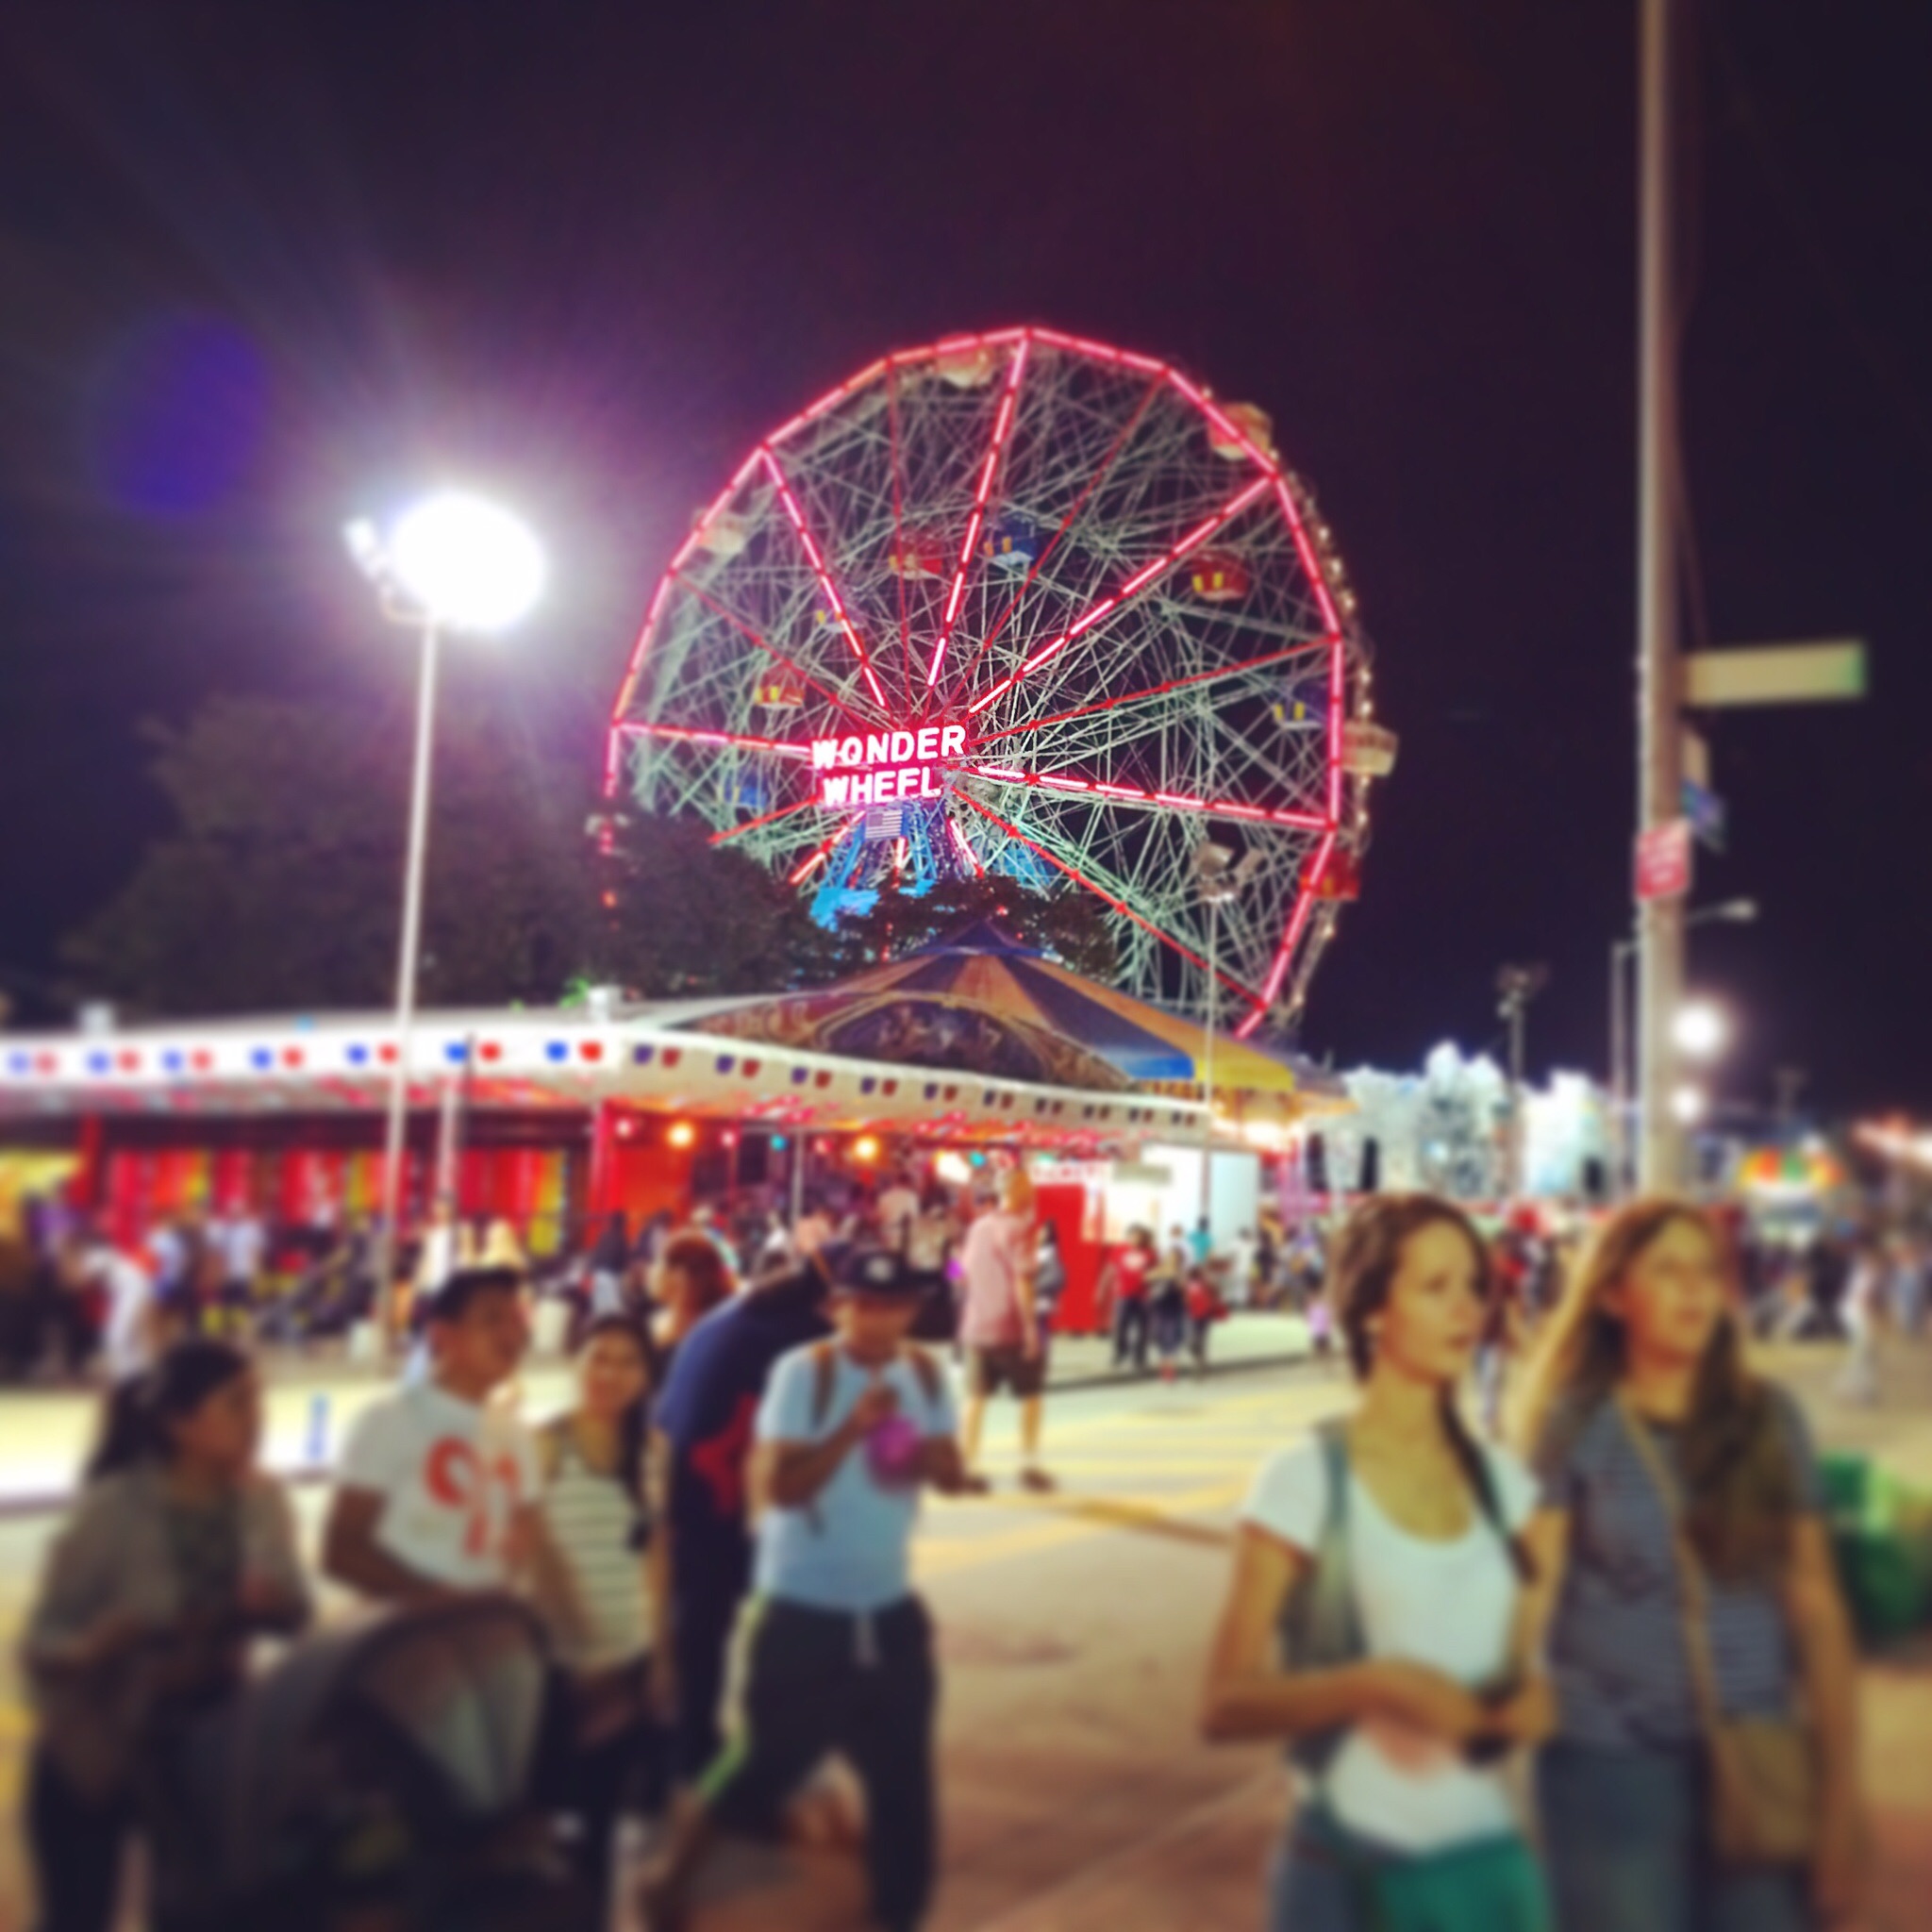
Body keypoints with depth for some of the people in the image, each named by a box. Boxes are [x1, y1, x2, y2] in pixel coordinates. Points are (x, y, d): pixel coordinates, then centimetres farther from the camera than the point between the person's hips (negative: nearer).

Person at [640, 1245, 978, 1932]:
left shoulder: (926, 1374, -1)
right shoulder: (804, 1372, -18)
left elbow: (953, 1472, 6)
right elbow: (779, 1486, -22)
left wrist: (931, 1459, -17)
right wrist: (853, 1428, -32)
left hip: (889, 1607, 5)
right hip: (803, 1607, -5)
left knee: (903, 1776, 10)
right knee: (769, 1761, 4)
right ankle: (673, 1874, 27)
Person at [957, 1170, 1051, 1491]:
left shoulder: (977, 1226, 10)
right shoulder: (1018, 1227, -12)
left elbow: (965, 1274, 12)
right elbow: (1022, 1281, -18)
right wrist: (1030, 1326, -16)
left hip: (976, 1326, 6)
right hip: (1011, 1327, -6)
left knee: (976, 1397, 10)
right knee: (1031, 1395, 7)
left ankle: (967, 1467, 9)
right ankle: (1029, 1467, 7)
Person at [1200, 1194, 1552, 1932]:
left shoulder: (1500, 1480, 5)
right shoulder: (1305, 1479, -11)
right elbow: (1225, 1703, -13)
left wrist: (1530, 1703, -5)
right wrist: (1376, 1684, -26)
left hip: (1488, 1860, 5)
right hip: (1352, 1871, -4)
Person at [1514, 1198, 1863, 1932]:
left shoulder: (1769, 1420, 4)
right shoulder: (1571, 1427, -2)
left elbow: (1815, 1605, 6)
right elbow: (1534, 1590, -8)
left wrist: (1840, 1790, 4)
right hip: (1610, 1762, -2)